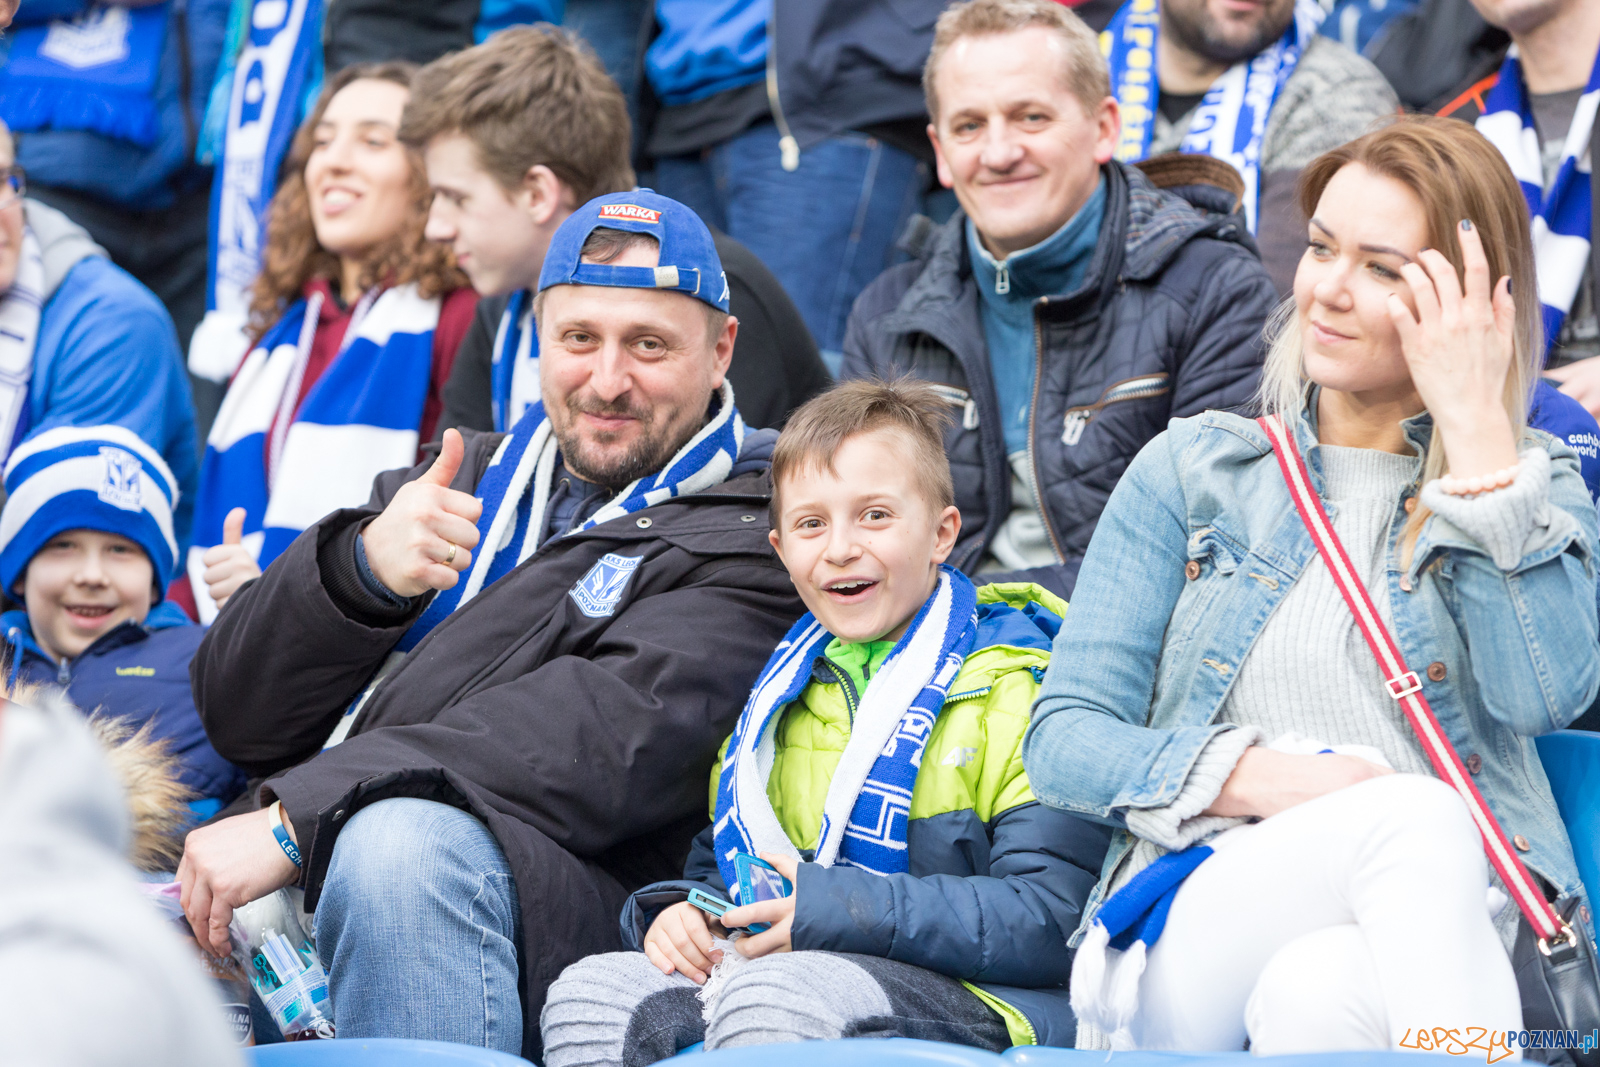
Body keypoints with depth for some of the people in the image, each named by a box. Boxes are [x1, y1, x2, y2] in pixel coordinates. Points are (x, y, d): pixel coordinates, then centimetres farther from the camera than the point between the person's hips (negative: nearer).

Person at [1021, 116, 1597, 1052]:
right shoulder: (1192, 471, 17)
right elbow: (1063, 741, 9)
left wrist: (1478, 424, -5)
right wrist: (1252, 776, -11)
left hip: (1446, 937, -1)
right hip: (1195, 923, 1)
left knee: (1314, 997, -39)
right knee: (1413, 814, -33)